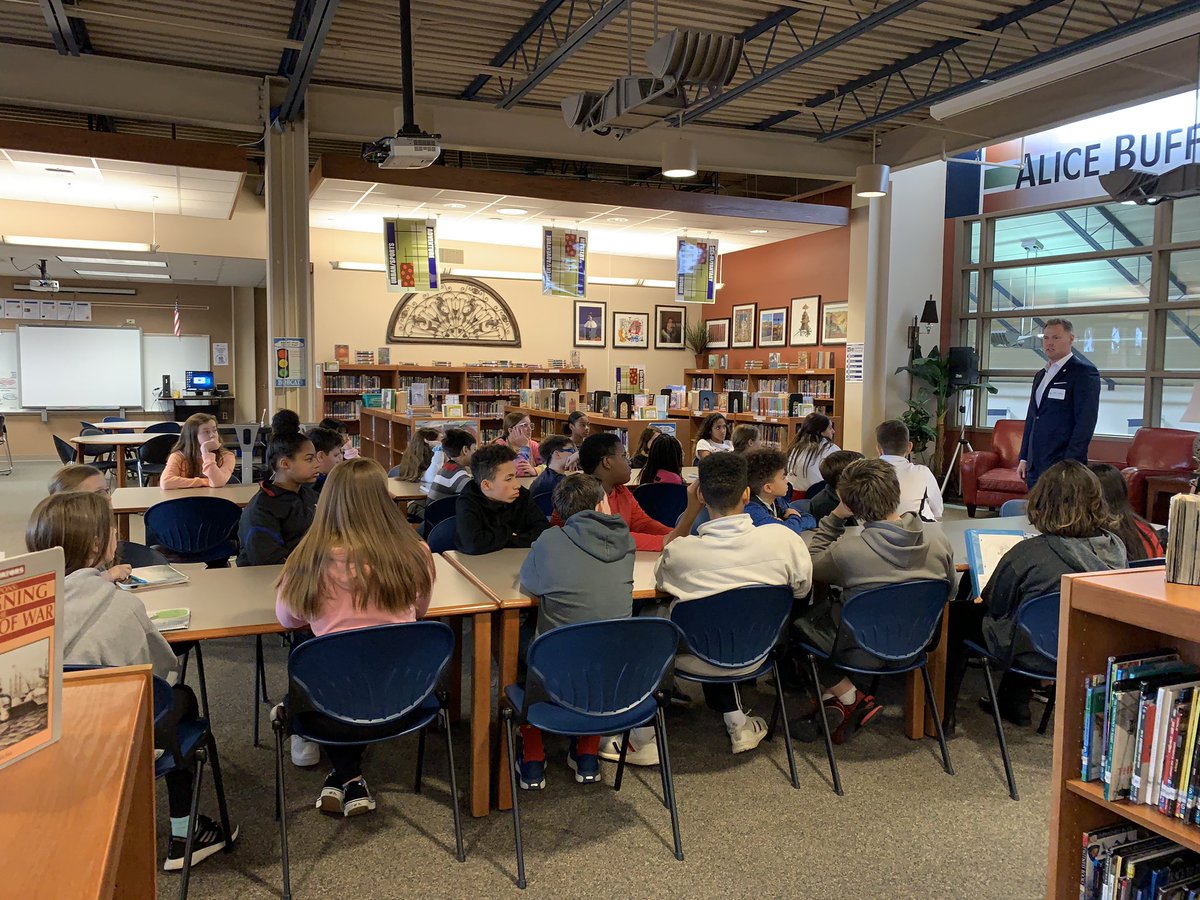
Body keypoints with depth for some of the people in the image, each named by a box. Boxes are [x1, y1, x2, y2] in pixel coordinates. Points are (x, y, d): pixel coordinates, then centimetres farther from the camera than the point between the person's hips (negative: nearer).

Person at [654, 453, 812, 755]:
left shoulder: (678, 551, -26)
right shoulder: (784, 539, -23)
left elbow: (661, 579, 0)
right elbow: (802, 588, -2)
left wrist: (690, 510, -5)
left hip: (698, 661, -3)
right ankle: (736, 722, 31)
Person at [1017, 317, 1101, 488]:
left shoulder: (1084, 372, -6)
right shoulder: (1041, 375, 19)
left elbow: (1085, 423, -13)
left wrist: (1069, 464, -18)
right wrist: (1024, 458, 16)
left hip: (1062, 466, -7)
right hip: (1035, 467, 8)